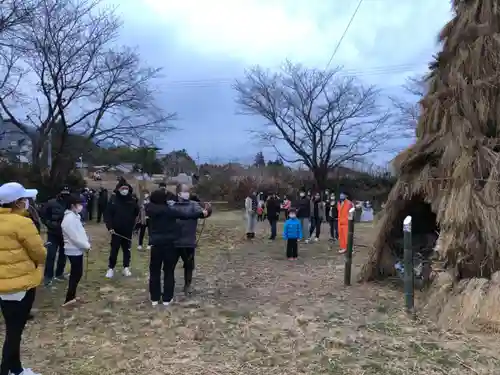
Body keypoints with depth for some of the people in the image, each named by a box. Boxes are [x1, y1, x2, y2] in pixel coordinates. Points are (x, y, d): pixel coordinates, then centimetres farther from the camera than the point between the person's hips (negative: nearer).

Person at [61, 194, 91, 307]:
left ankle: (71, 296, 29)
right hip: (74, 250, -10)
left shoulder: (74, 216, 10)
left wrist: (86, 243, 5)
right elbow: (75, 237, -23)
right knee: (76, 274, -3)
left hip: (76, 249, 10)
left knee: (76, 274, 18)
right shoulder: (69, 218, -21)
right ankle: (69, 299, 2)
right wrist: (87, 246, -14)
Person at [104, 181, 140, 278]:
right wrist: (110, 227, -14)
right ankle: (111, 268, 18)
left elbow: (136, 213, 11)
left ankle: (126, 268, 24)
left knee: (127, 250, 12)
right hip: (116, 230, -2)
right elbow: (107, 214, -7)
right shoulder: (113, 200, -6)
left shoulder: (132, 201, -1)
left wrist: (133, 224, 3)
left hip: (128, 231, 2)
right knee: (114, 250, 5)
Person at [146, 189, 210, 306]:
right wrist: (201, 213, -4)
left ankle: (154, 298, 17)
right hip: (170, 244, -3)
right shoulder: (170, 210, -14)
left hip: (156, 244, 3)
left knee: (155, 272, 12)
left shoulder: (150, 209, -3)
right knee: (169, 272, 8)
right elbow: (186, 214, -12)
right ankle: (167, 298, 13)